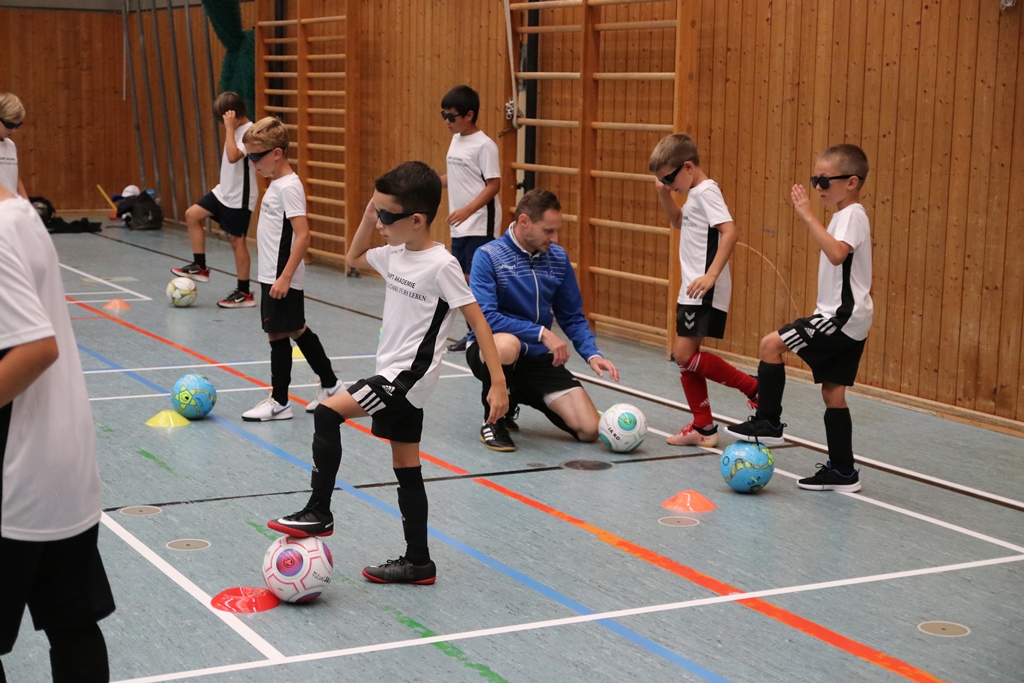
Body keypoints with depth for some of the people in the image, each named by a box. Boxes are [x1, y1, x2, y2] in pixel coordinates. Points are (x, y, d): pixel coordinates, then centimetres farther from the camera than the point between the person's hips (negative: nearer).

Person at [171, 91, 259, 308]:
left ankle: (244, 292, 7)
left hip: (239, 198, -9)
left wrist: (230, 127, -30)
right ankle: (200, 266, 13)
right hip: (224, 191, 9)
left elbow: (233, 156, -35)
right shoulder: (236, 129, 8)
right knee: (192, 214, 5)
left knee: (237, 240, -3)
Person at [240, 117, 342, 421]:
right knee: (297, 330, 17)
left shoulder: (288, 187, -18)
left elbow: (302, 235, -24)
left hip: (282, 279, -10)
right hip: (273, 275, 10)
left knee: (278, 334, -2)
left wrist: (285, 277, -25)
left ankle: (279, 401, 7)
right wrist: (279, 277, 19)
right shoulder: (277, 184, 11)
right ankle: (330, 385, 27)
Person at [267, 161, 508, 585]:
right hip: (394, 376, 9)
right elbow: (354, 258, 25)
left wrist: (498, 382, -20)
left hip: (409, 377, -9)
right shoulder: (395, 254, 6)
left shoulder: (441, 266, -17)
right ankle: (418, 562, 19)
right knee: (406, 470, 12)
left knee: (328, 414, -17)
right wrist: (370, 212, 9)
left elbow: (478, 320, -16)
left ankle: (318, 513, -7)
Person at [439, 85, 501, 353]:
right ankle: (473, 333, 22)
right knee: (464, 279, 12)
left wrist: (468, 210, -24)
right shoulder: (456, 140, 12)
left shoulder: (484, 145, -13)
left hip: (480, 226, -8)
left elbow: (494, 184, -17)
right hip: (459, 227, 8)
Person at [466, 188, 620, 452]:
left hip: (538, 357, 5)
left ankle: (518, 398, 20)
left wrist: (592, 354, -7)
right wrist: (541, 333, -26)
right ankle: (493, 421, -13)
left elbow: (573, 316, 10)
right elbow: (485, 317, -24)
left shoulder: (558, 258, 2)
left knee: (589, 430, -9)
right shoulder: (488, 256, -14)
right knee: (508, 343, -42)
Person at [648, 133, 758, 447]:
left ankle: (754, 388, -1)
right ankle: (703, 427, 17)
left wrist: (711, 275, -31)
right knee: (685, 356, 10)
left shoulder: (706, 191, -15)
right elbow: (678, 222, 34)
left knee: (684, 354, -12)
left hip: (705, 292, -10)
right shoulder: (695, 193, 14)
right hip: (691, 290, 10)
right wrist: (664, 195, 17)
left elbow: (730, 232, -26)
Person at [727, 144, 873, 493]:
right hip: (847, 319, 11)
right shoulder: (846, 215, 18)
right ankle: (842, 471, 13)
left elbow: (836, 253, -33)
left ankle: (768, 423, -5)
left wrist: (808, 215, -32)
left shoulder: (852, 216, -14)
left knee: (772, 344, -13)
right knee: (833, 392, 10)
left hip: (841, 317, -11)